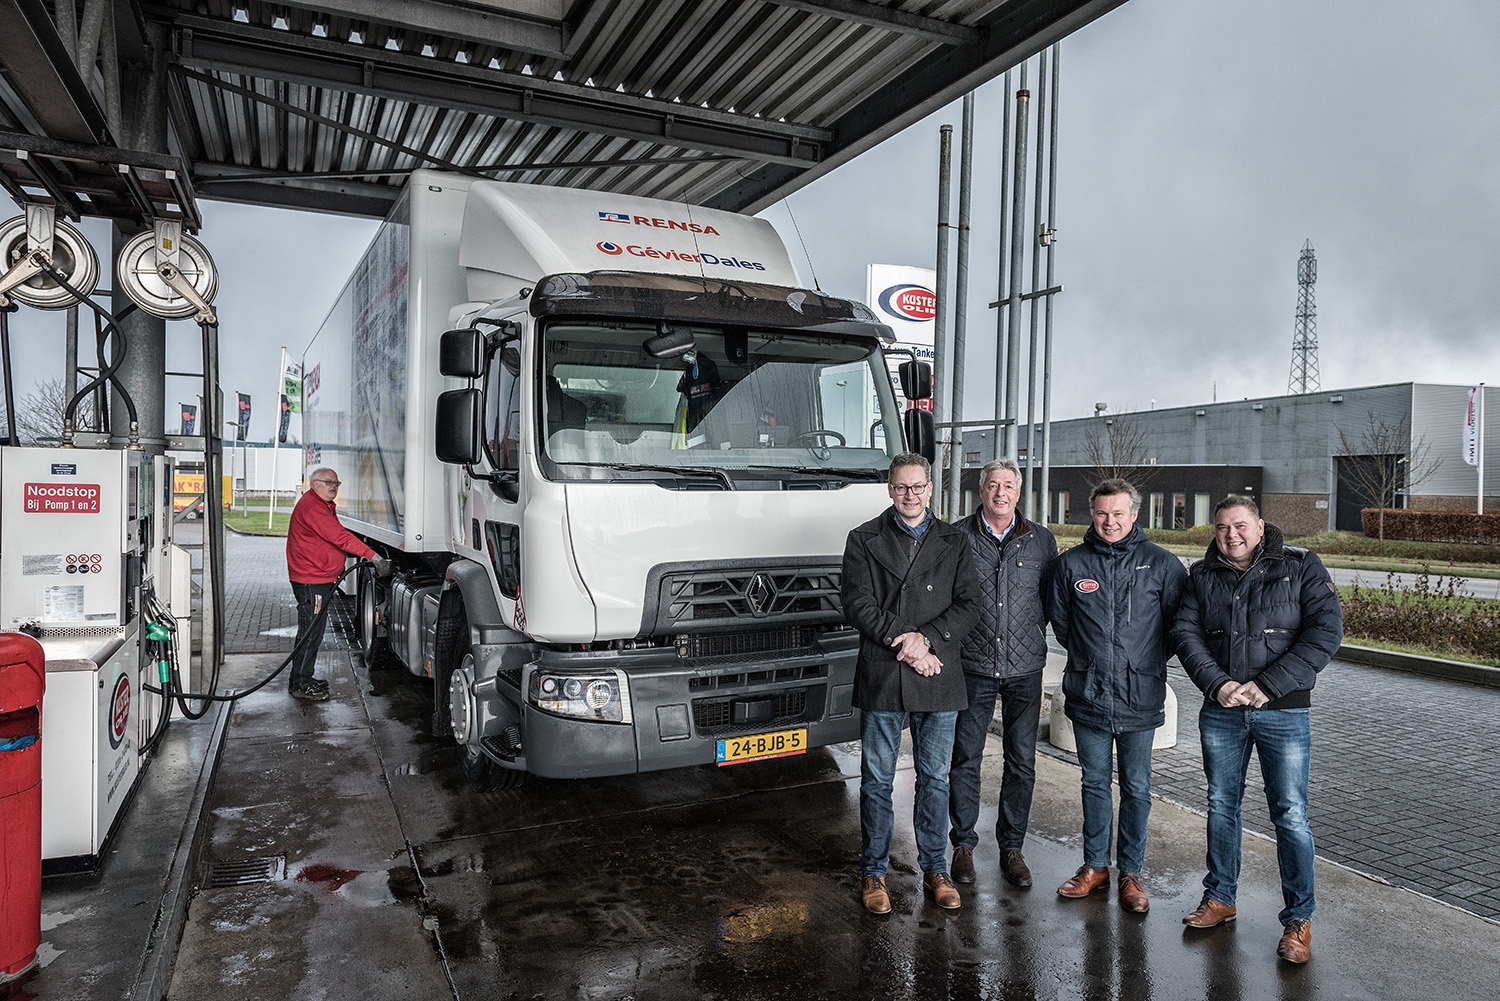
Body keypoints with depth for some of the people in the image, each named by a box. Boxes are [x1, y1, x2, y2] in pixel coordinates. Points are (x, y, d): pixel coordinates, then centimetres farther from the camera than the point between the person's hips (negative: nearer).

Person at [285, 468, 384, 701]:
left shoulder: (323, 506, 18)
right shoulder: (311, 506, -17)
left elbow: (335, 539, 20)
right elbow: (340, 536, -26)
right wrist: (374, 557, -29)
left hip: (320, 580, 11)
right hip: (311, 582, -11)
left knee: (313, 631, 17)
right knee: (310, 632, -5)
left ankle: (304, 678, 27)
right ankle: (301, 686, 2)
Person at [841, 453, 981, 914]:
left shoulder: (953, 542, 9)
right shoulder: (864, 540, 3)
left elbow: (969, 604, 1)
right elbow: (857, 604, -5)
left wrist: (925, 638, -13)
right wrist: (903, 644, -14)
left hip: (939, 679, 2)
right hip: (881, 679, -2)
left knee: (935, 777, 12)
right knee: (877, 779, 6)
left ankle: (935, 868, 27)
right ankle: (873, 872, 20)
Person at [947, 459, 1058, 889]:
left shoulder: (1042, 540, 5)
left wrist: (1033, 635, 2)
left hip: (1025, 667, 2)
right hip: (973, 666, -1)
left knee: (1021, 761, 8)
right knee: (966, 759, 5)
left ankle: (1012, 846, 23)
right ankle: (963, 844, 21)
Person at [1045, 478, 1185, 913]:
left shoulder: (1162, 563, -3)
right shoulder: (1071, 563, 1)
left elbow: (1179, 622, 5)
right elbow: (1058, 619, 13)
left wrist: (1148, 662, 6)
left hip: (1140, 698, -1)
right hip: (1088, 696, 2)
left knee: (1136, 789, 8)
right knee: (1095, 783, 13)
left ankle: (1131, 873, 23)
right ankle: (1095, 865, 27)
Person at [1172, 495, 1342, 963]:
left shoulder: (1301, 567, -3)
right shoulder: (1202, 576, 6)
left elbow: (1326, 631, -11)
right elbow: (1186, 632, 0)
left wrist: (1266, 685, -17)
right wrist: (1217, 684, -16)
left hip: (1284, 711, -3)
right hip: (1220, 712, 3)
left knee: (1290, 813, 0)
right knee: (1221, 804, 12)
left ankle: (1298, 919, 15)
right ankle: (1219, 898, 28)